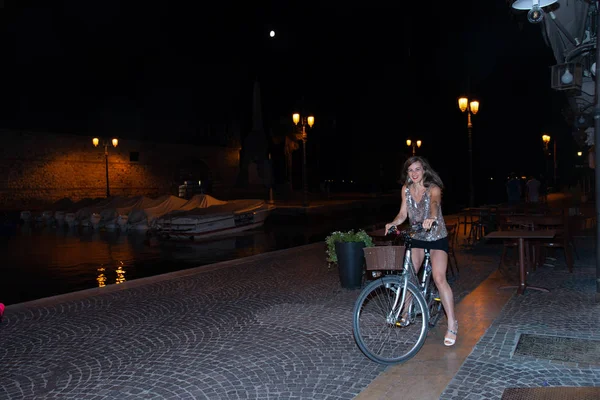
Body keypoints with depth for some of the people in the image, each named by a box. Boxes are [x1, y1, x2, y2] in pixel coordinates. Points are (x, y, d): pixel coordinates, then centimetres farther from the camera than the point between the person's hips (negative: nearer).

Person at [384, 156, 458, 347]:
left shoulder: (433, 188, -18)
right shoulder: (406, 189, -3)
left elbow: (434, 203, -40)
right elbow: (403, 213, -4)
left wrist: (431, 218, -61)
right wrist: (393, 223, -25)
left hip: (437, 238, -5)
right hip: (417, 238, 5)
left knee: (439, 278, -16)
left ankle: (452, 324, -6)